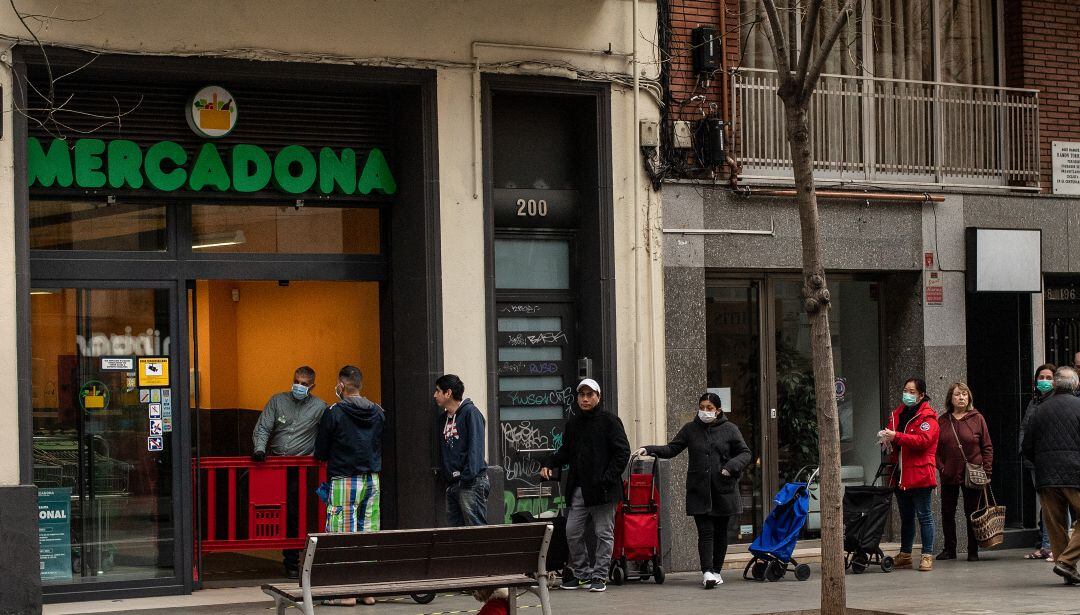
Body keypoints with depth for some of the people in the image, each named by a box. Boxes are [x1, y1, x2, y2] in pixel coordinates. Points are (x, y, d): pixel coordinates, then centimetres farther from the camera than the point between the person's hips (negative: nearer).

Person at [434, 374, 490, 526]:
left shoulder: (470, 412, -5)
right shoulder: (445, 417, 19)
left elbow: (475, 447, -14)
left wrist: (468, 476, -21)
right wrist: (442, 471, 13)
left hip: (471, 483, -9)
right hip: (452, 484, 9)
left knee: (476, 527, -12)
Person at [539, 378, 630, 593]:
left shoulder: (610, 421, -4)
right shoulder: (573, 423, 13)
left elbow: (622, 452, -8)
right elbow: (565, 452, 24)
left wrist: (608, 478, -16)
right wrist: (549, 464, 5)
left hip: (602, 489, -6)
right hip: (579, 489, 6)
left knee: (604, 534, 1)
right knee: (572, 532, 5)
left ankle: (599, 576, 7)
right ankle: (582, 573, 18)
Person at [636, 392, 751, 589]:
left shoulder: (729, 429, 4)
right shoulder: (691, 429, 7)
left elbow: (745, 453, 7)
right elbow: (671, 449, 9)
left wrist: (732, 466, -11)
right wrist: (650, 450, -5)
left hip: (724, 490, 0)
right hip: (699, 490, 0)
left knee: (720, 532, 8)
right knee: (705, 532, -9)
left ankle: (716, 571, 19)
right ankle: (707, 572, -17)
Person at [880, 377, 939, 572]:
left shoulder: (927, 417, -7)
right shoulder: (898, 414, 16)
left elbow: (923, 439, -21)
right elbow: (893, 438, 27)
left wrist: (896, 436, -26)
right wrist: (888, 441, 2)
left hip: (919, 473, -7)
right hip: (900, 474, 7)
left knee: (924, 515, -4)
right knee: (906, 517, 13)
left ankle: (927, 556, -1)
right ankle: (905, 555, 20)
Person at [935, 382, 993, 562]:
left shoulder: (977, 419, 1)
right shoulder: (942, 421, 7)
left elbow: (987, 447, 2)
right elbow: (935, 447, 8)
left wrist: (987, 469, -6)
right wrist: (940, 466, -5)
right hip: (949, 475, 3)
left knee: (972, 513, 1)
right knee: (947, 513, 6)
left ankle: (973, 550, 8)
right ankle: (949, 549, 17)